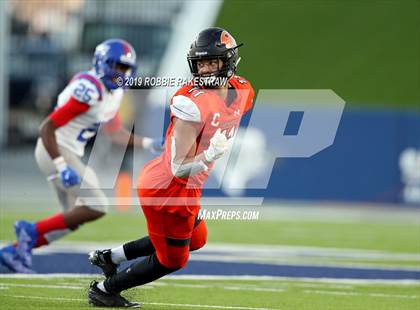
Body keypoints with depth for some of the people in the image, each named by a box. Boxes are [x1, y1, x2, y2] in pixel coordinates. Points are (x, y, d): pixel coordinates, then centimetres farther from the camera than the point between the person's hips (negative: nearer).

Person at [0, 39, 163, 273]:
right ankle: (33, 231, -4)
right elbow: (47, 128, -23)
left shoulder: (114, 93, 8)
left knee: (74, 219, 12)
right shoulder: (89, 90, -23)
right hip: (56, 151, -10)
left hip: (70, 153, 10)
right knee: (96, 207, -14)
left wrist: (149, 144, 10)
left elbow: (116, 132, 22)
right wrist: (61, 167, -28)